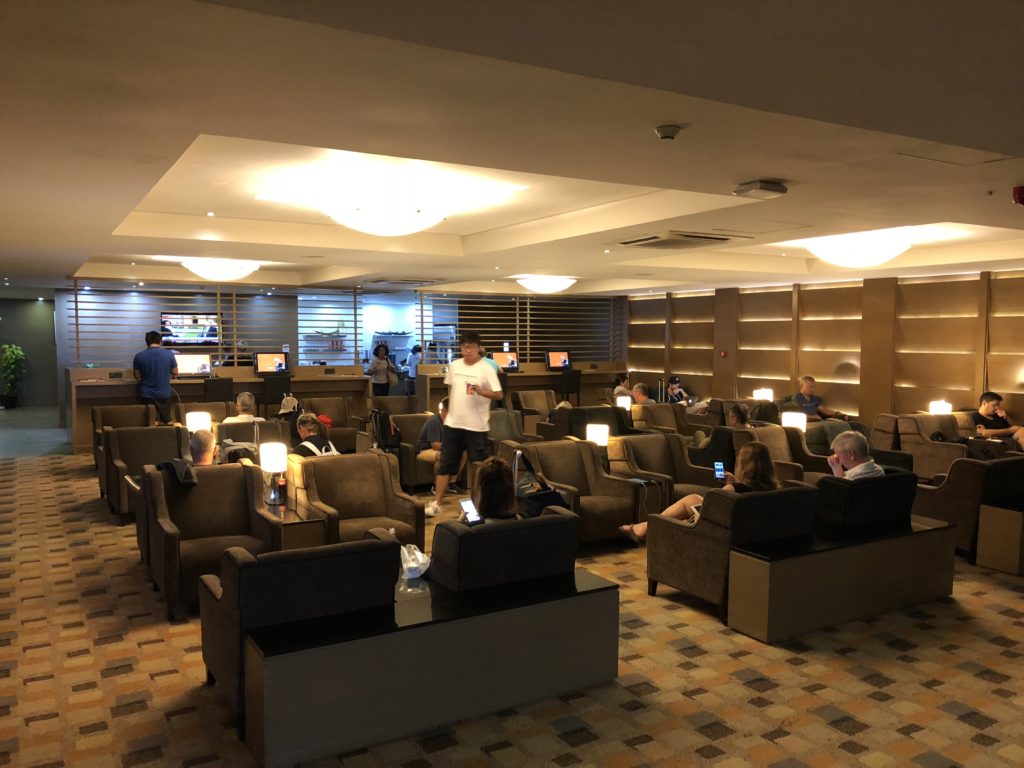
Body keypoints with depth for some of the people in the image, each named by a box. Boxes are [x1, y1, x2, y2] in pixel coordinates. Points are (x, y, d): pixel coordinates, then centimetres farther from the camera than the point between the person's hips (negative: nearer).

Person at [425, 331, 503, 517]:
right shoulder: (454, 366, 6)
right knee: (445, 464, 7)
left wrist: (481, 391, -32)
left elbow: (499, 395, -16)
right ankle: (436, 503, 13)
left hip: (476, 426, -4)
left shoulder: (486, 369, -9)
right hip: (452, 423, 4)